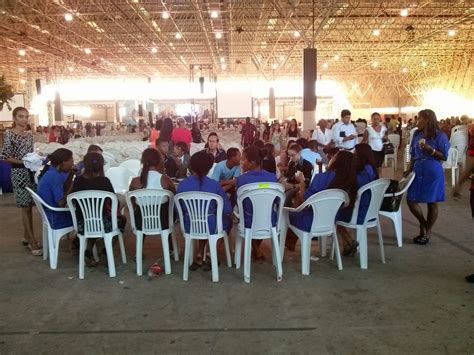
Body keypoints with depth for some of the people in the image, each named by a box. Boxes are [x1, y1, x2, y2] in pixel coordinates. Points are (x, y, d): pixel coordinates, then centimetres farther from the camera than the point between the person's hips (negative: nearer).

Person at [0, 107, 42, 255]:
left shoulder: (29, 134, 11)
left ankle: (27, 236, 24)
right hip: (19, 173, -6)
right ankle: (33, 242, -2)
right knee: (25, 206, -5)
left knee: (29, 205, 11)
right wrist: (23, 162, -19)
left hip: (31, 172, 6)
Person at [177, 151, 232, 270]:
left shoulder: (182, 184, -7)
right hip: (210, 227, -3)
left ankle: (200, 255, 26)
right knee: (228, 220, 29)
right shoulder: (214, 184, -12)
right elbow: (227, 209, -8)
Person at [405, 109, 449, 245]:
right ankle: (423, 224, 26)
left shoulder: (440, 135, -8)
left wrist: (430, 149, -22)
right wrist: (409, 170, 3)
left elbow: (444, 157, -9)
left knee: (432, 203, 5)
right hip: (418, 171, 5)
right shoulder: (416, 134, 8)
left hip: (433, 172, -5)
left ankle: (427, 232, 19)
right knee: (411, 200, 1)